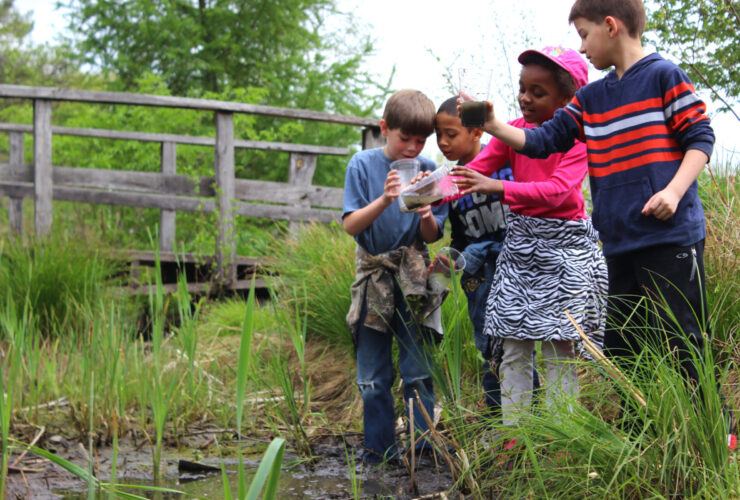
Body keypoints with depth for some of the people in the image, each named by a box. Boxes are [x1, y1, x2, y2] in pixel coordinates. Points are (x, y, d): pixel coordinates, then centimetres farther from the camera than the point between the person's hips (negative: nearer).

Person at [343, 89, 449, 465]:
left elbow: (433, 236, 3)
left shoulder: (427, 171, 2)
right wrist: (384, 201, -24)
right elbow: (350, 225, -9)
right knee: (372, 376, 4)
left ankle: (424, 446, 9)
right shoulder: (363, 165, -2)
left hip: (413, 278, 0)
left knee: (418, 370, 0)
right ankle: (379, 448, 14)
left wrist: (427, 217, -19)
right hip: (373, 278, 0)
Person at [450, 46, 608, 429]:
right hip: (519, 244, 5)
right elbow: (475, 170, -3)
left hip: (563, 249, -5)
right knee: (513, 348, 5)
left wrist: (498, 187, -34)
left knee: (559, 349, -1)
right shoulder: (513, 132, 6)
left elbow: (557, 190, -23)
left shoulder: (578, 136, -10)